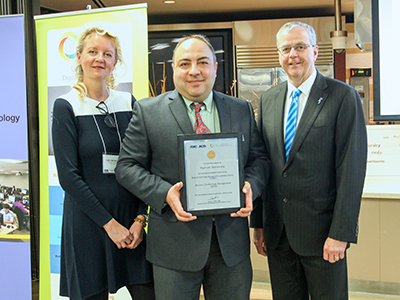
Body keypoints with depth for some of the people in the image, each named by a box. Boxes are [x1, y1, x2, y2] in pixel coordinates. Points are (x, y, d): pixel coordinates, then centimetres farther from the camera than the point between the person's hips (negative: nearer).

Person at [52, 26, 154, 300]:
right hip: (87, 223, -3)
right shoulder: (66, 107, -3)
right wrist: (108, 223, -12)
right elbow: (68, 175, -9)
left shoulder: (128, 102, 7)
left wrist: (140, 218, -5)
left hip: (130, 218, 3)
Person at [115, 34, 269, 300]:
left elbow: (259, 158, 10)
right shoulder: (148, 111, -1)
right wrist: (164, 193, -18)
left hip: (232, 240, 3)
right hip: (175, 242, -2)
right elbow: (127, 166, -2)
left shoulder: (242, 110, 8)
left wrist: (250, 185, -12)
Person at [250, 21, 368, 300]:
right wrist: (259, 223, 7)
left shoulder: (343, 96, -7)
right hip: (277, 233, 4)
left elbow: (351, 170, -11)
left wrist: (340, 234, -14)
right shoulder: (268, 99, 9)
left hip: (321, 230, -4)